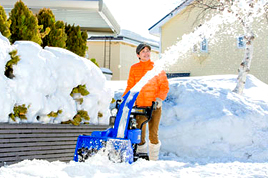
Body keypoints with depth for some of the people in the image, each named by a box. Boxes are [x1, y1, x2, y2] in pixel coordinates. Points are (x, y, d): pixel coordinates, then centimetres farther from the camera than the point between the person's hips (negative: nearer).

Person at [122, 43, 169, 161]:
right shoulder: (134, 68, 10)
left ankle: (153, 160, 8)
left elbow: (164, 86, 4)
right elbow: (130, 86, 16)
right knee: (139, 135, 1)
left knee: (153, 134, -3)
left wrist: (159, 98, -11)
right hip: (139, 106, 2)